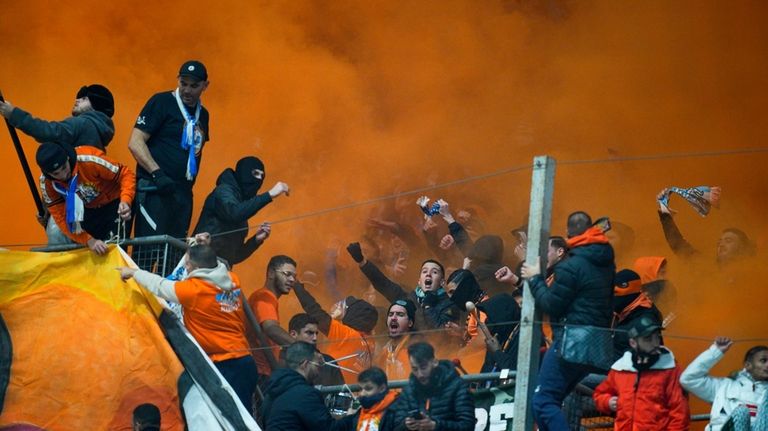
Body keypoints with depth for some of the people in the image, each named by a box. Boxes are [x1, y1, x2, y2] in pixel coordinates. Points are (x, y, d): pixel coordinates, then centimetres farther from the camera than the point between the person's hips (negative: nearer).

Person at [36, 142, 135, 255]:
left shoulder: (88, 160, -35)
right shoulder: (46, 183, -21)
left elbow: (126, 174, -25)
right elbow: (61, 219, -18)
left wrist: (125, 201, -44)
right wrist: (89, 241, -30)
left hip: (115, 202, -4)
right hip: (90, 210, 4)